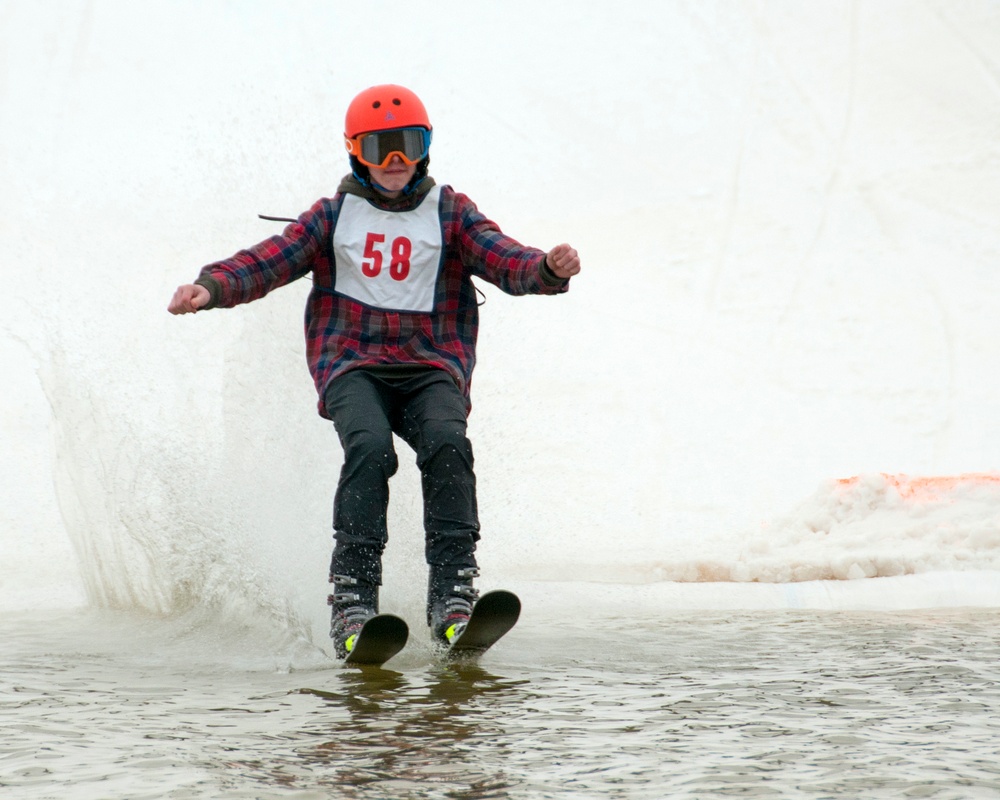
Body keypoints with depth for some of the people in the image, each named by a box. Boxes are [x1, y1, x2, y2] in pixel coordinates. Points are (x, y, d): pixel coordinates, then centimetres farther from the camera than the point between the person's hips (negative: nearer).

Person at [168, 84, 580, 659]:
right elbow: (269, 261, 4)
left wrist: (549, 270, -24)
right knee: (370, 447, -30)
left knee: (448, 444, -29)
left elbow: (506, 262, -1)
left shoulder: (451, 214, 14)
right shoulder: (334, 216, 15)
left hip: (431, 367, 0)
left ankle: (453, 598, -32)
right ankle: (353, 600, -31)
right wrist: (211, 288, -15)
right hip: (353, 365, 0)